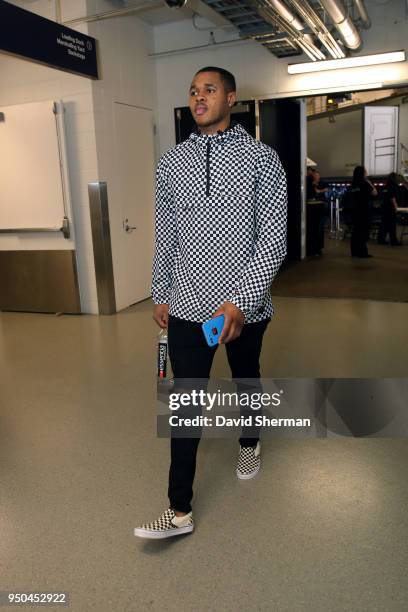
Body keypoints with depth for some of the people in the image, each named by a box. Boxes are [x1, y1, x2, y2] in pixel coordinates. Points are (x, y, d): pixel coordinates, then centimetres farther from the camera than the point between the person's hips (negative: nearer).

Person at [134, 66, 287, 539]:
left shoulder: (261, 158, -5)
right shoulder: (171, 162, 5)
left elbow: (273, 238, -11)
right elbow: (165, 236, 10)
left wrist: (241, 300, -19)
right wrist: (160, 296, 12)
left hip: (245, 304, -1)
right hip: (187, 305, 2)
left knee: (246, 380, 20)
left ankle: (249, 443, 50)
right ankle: (180, 510, 12)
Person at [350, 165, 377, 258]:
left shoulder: (353, 184, 10)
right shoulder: (364, 183, -11)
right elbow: (375, 193, -6)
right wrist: (370, 183, 2)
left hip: (355, 210, 7)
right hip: (363, 210, -7)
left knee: (356, 230, 9)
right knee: (364, 231, -4)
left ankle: (355, 251, 12)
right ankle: (362, 252, -5)